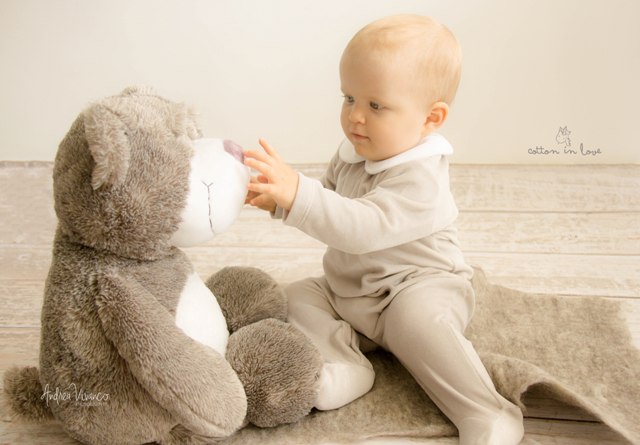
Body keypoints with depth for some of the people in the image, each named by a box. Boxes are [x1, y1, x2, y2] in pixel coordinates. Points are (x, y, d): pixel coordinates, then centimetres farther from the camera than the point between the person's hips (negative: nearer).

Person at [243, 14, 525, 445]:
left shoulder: (420, 177, -27)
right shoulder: (352, 154, 1)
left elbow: (364, 228, -39)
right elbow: (326, 200, 14)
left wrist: (297, 192, -47)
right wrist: (281, 198, -7)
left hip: (417, 286, -9)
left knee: (418, 319, -37)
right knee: (296, 296, 2)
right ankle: (342, 364, -16)